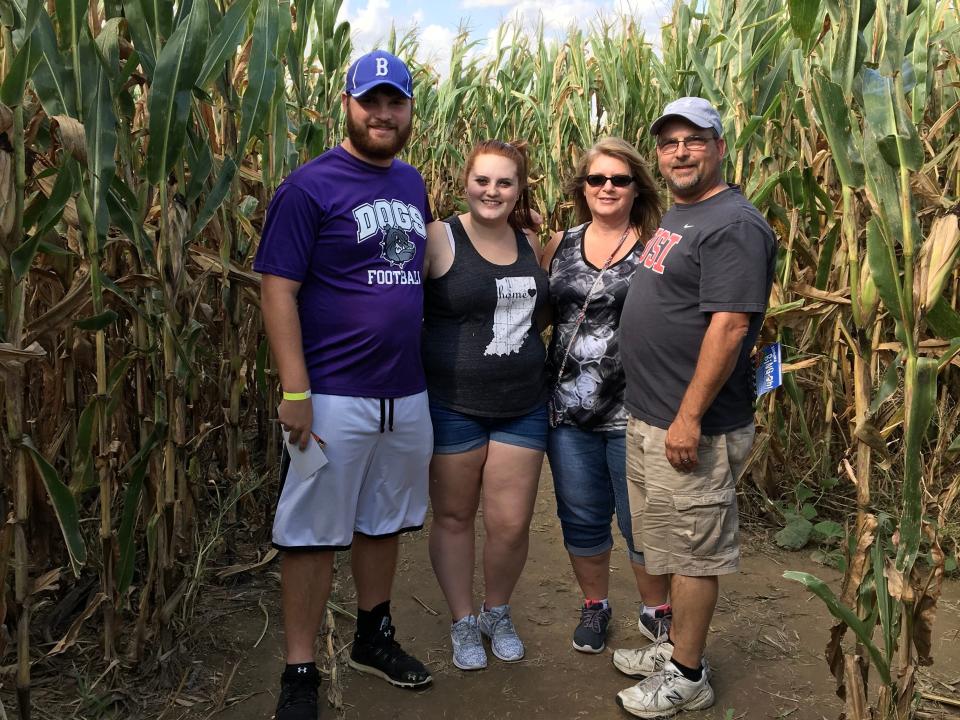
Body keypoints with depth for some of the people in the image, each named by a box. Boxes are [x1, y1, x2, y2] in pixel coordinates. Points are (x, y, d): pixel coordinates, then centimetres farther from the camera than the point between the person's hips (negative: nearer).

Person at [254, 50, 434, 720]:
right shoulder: (310, 186, -9)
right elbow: (278, 290, -12)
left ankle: (374, 638, 36)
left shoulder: (412, 183, 11)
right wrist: (295, 392, -19)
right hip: (334, 395, -6)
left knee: (384, 521, 18)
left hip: (407, 393, 7)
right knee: (314, 533, 3)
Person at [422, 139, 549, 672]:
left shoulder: (529, 244, 8)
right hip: (453, 405, -4)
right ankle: (463, 622, 32)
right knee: (453, 516, 10)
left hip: (522, 406, 4)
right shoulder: (439, 239, -9)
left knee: (511, 524, 5)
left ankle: (497, 612, 33)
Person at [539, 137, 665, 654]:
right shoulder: (559, 245, 7)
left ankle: (656, 611, 34)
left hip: (633, 412, -3)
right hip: (569, 408, 4)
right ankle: (594, 605, 37)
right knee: (581, 517, 16)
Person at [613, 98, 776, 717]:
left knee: (692, 551, 4)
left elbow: (729, 326, -23)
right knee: (667, 545, 20)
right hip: (648, 418, 10)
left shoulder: (734, 225, -16)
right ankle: (678, 646, 36)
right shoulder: (677, 216, 15)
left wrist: (689, 417, -23)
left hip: (690, 426, -9)